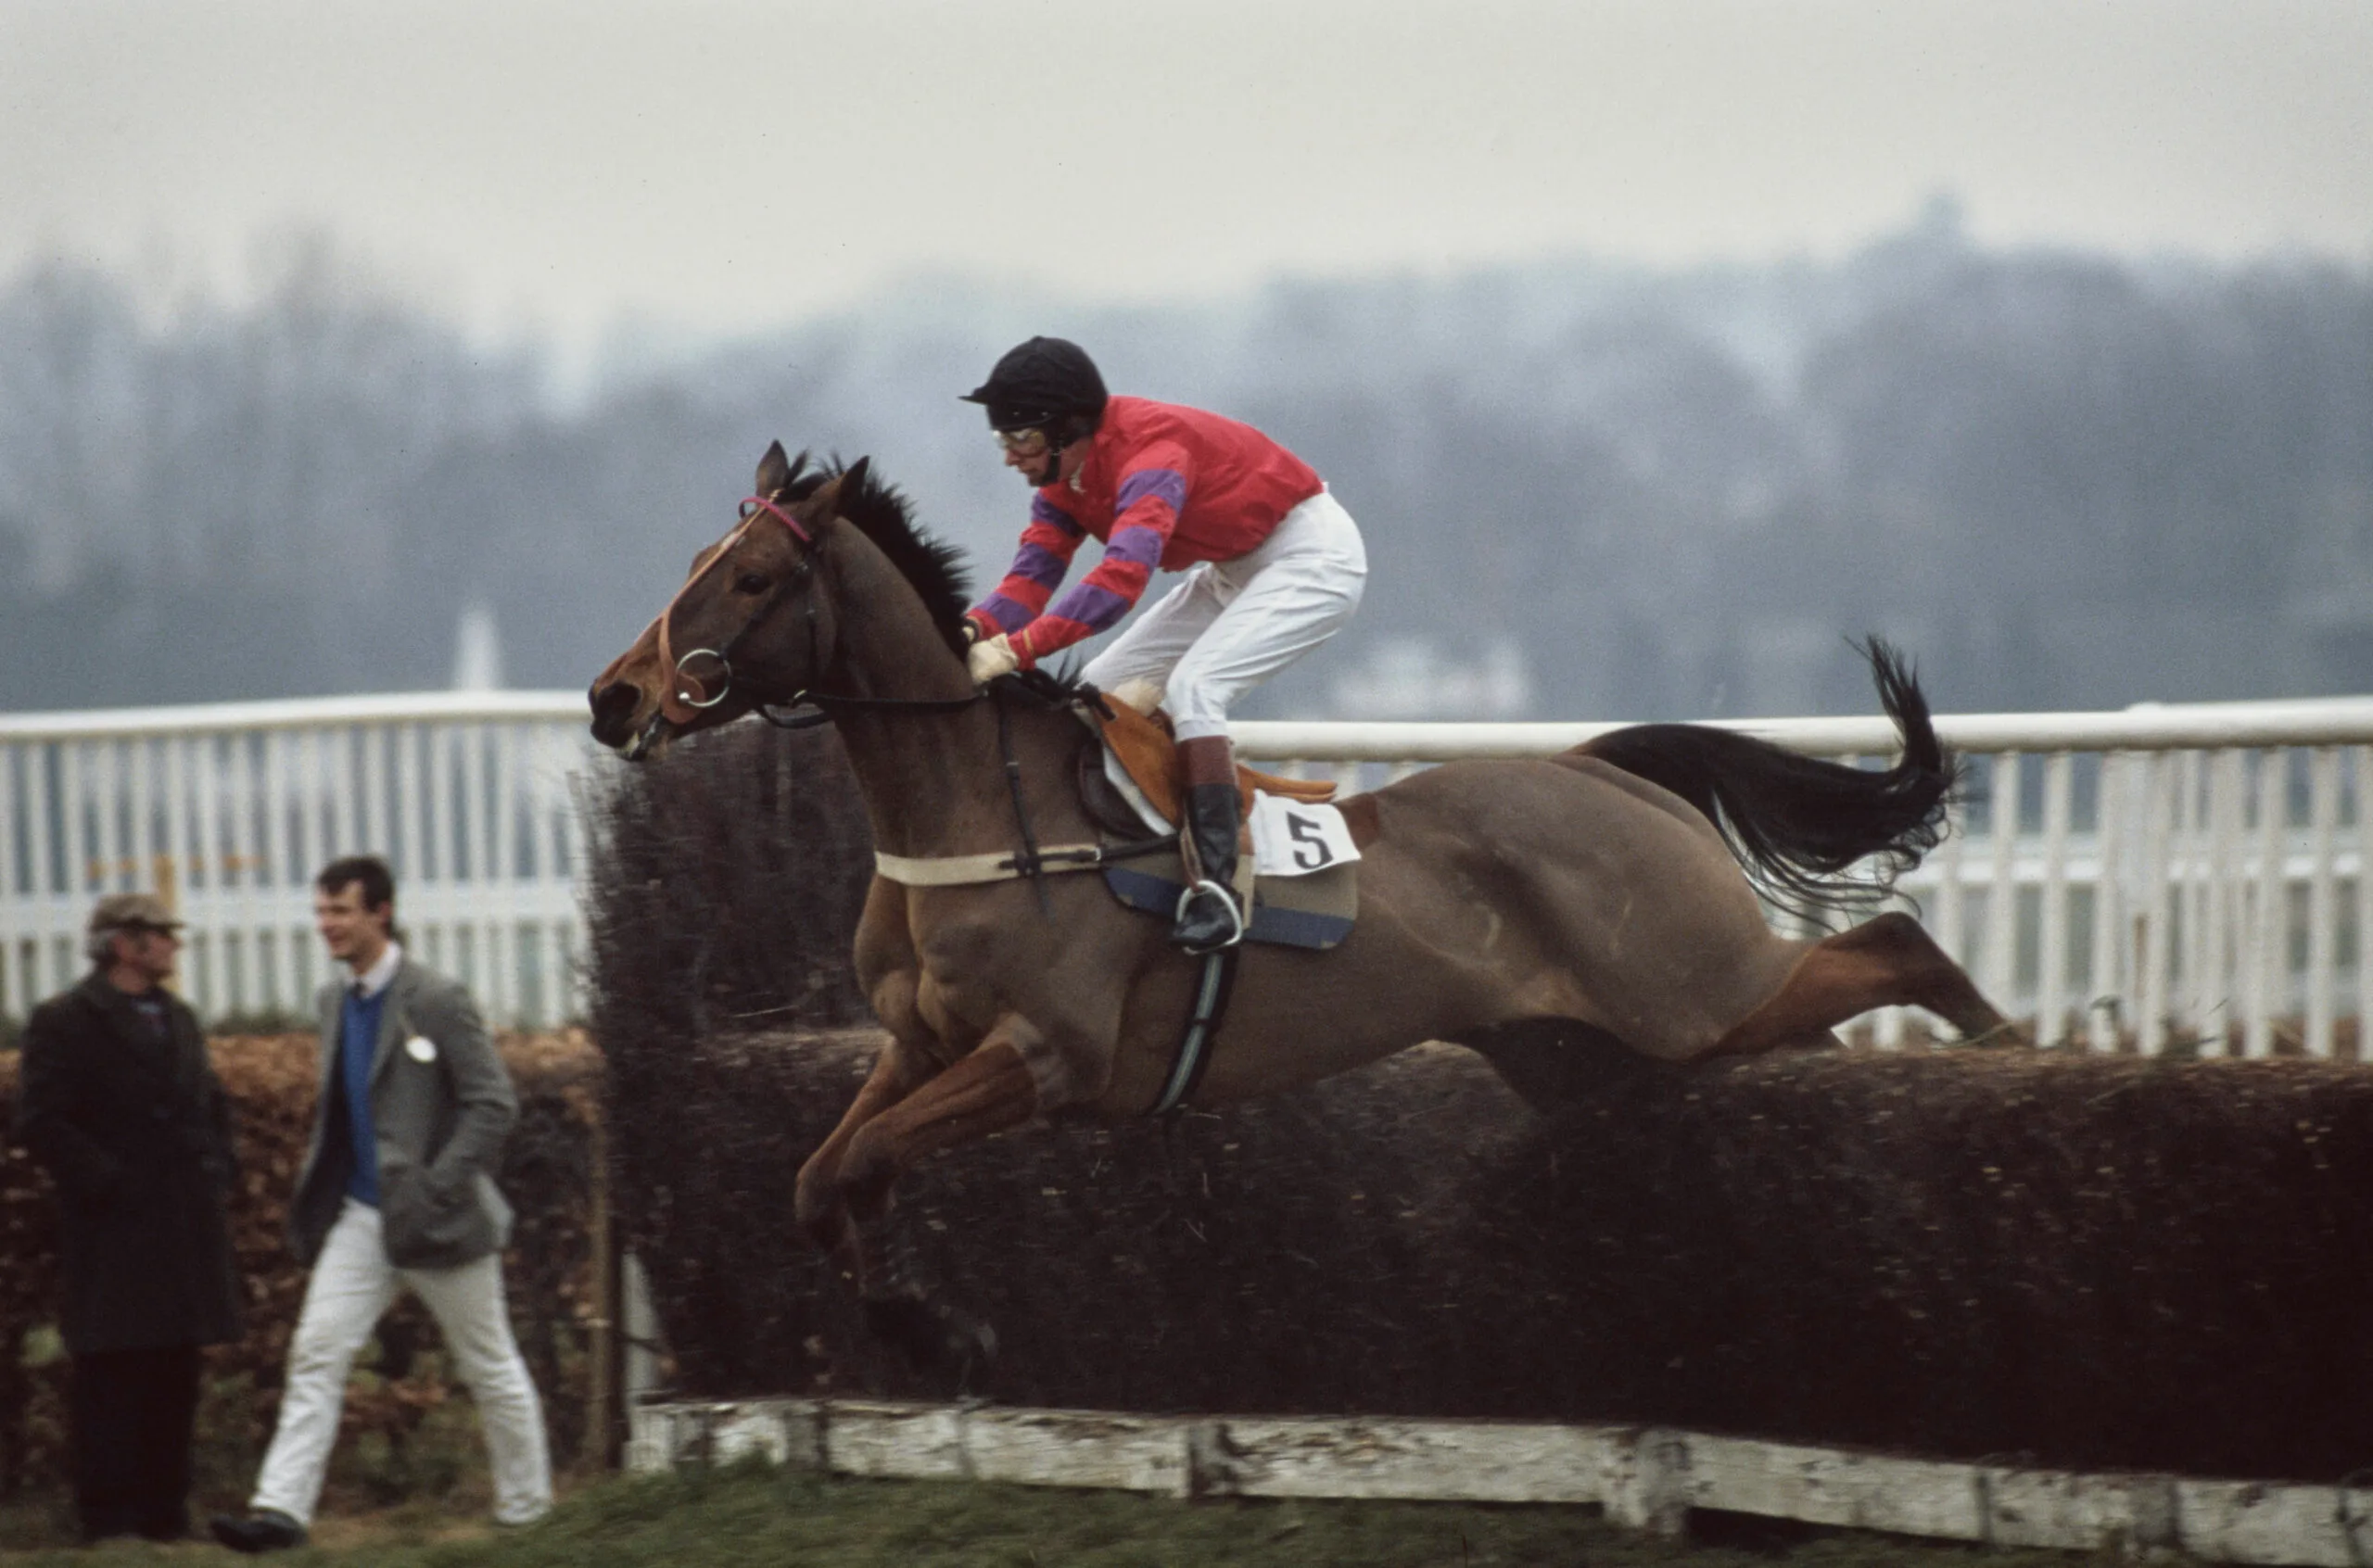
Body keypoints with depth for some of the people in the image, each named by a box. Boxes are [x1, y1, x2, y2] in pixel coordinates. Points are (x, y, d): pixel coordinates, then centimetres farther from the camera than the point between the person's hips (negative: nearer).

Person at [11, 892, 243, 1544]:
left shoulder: (177, 1019, 17)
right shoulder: (64, 1023, -6)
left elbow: (212, 1106, 26)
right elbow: (40, 1123, -12)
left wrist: (214, 1177, 11)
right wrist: (106, 1183, -15)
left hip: (185, 1233, 7)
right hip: (113, 1237, -7)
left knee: (175, 1373, 9)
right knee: (111, 1378, -5)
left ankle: (165, 1512, 16)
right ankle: (107, 1517, -1)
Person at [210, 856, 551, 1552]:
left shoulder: (436, 1000, -14)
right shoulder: (336, 1003, 9)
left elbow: (493, 1103, -15)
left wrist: (437, 1185, -21)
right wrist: (318, 1183, 12)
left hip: (434, 1220, -6)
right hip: (360, 1216, 6)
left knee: (488, 1365, 8)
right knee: (316, 1352, -7)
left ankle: (526, 1507, 22)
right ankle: (281, 1508, -13)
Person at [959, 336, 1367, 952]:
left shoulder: (1151, 453, -33)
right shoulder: (1064, 475, -3)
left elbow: (1120, 577, -46)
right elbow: (1032, 576, -10)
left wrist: (1016, 650, -52)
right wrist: (973, 630, -32)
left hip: (1314, 558, -10)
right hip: (1235, 571, 10)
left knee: (1192, 686, -29)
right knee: (1102, 688, 2)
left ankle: (1214, 888, -31)